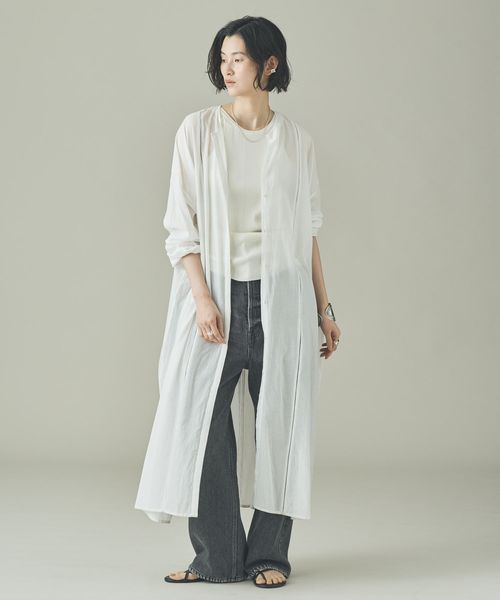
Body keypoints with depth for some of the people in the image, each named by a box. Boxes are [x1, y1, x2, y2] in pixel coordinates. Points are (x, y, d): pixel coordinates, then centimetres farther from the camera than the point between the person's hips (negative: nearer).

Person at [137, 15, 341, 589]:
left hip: (280, 295, 1)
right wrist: (202, 298, -13)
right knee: (206, 422, -3)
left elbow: (308, 232, 13)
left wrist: (324, 308, 10)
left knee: (279, 423, 1)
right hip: (217, 293, -1)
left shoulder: (295, 143, 8)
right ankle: (216, 556, 9)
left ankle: (269, 554, 13)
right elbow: (181, 225, -2)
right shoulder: (198, 132, 2)